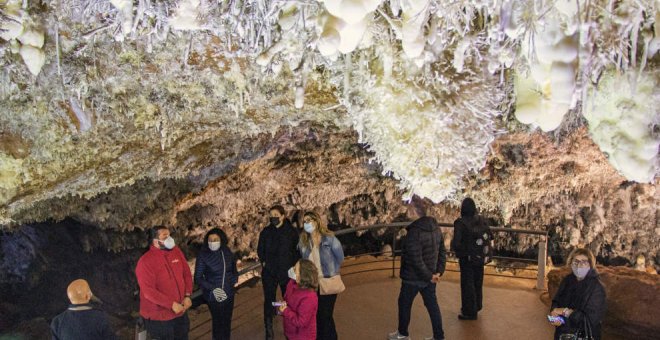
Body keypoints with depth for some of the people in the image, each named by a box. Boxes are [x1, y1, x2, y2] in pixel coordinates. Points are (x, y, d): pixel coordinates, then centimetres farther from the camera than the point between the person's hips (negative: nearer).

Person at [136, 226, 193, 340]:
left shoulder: (176, 251, -1)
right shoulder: (145, 261, -19)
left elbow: (187, 273, 6)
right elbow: (149, 291, -23)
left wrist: (187, 296, -6)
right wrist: (171, 304, -22)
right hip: (159, 317, -6)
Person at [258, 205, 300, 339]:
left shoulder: (291, 232, -5)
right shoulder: (266, 232, 1)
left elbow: (296, 251, 1)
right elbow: (260, 249, 12)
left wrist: (293, 266, -6)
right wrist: (264, 262, 0)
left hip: (287, 272, -1)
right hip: (269, 272, 1)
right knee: (269, 300, 4)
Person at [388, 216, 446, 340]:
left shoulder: (415, 232, -27)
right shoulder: (436, 229, -1)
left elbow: (416, 260, -27)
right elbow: (442, 253, 6)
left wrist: (429, 276, -15)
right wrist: (439, 272, 5)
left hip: (413, 278, -7)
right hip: (429, 277, 7)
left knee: (404, 304, 14)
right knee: (432, 305, 15)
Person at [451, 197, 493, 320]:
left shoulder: (460, 223, -21)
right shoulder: (482, 220, -6)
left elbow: (456, 243, -24)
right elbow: (490, 237, -2)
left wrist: (453, 246, -2)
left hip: (467, 258, -5)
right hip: (481, 257, 5)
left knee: (467, 284, 7)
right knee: (477, 282, 22)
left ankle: (469, 312, 15)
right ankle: (477, 306, 39)